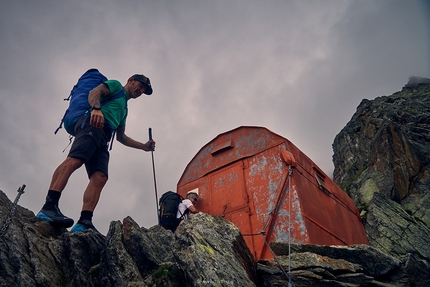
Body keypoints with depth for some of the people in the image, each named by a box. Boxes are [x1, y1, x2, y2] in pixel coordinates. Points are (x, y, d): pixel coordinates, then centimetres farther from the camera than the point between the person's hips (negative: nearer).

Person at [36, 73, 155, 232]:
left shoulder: (124, 109, 39)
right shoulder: (115, 85, 20)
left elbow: (121, 137, 38)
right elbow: (94, 92, -1)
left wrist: (143, 146, 33)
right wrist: (96, 108, -23)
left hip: (103, 139, 7)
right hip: (93, 123, -7)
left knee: (100, 177, -15)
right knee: (75, 159, -29)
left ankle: (84, 222, -29)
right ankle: (49, 206, -39)